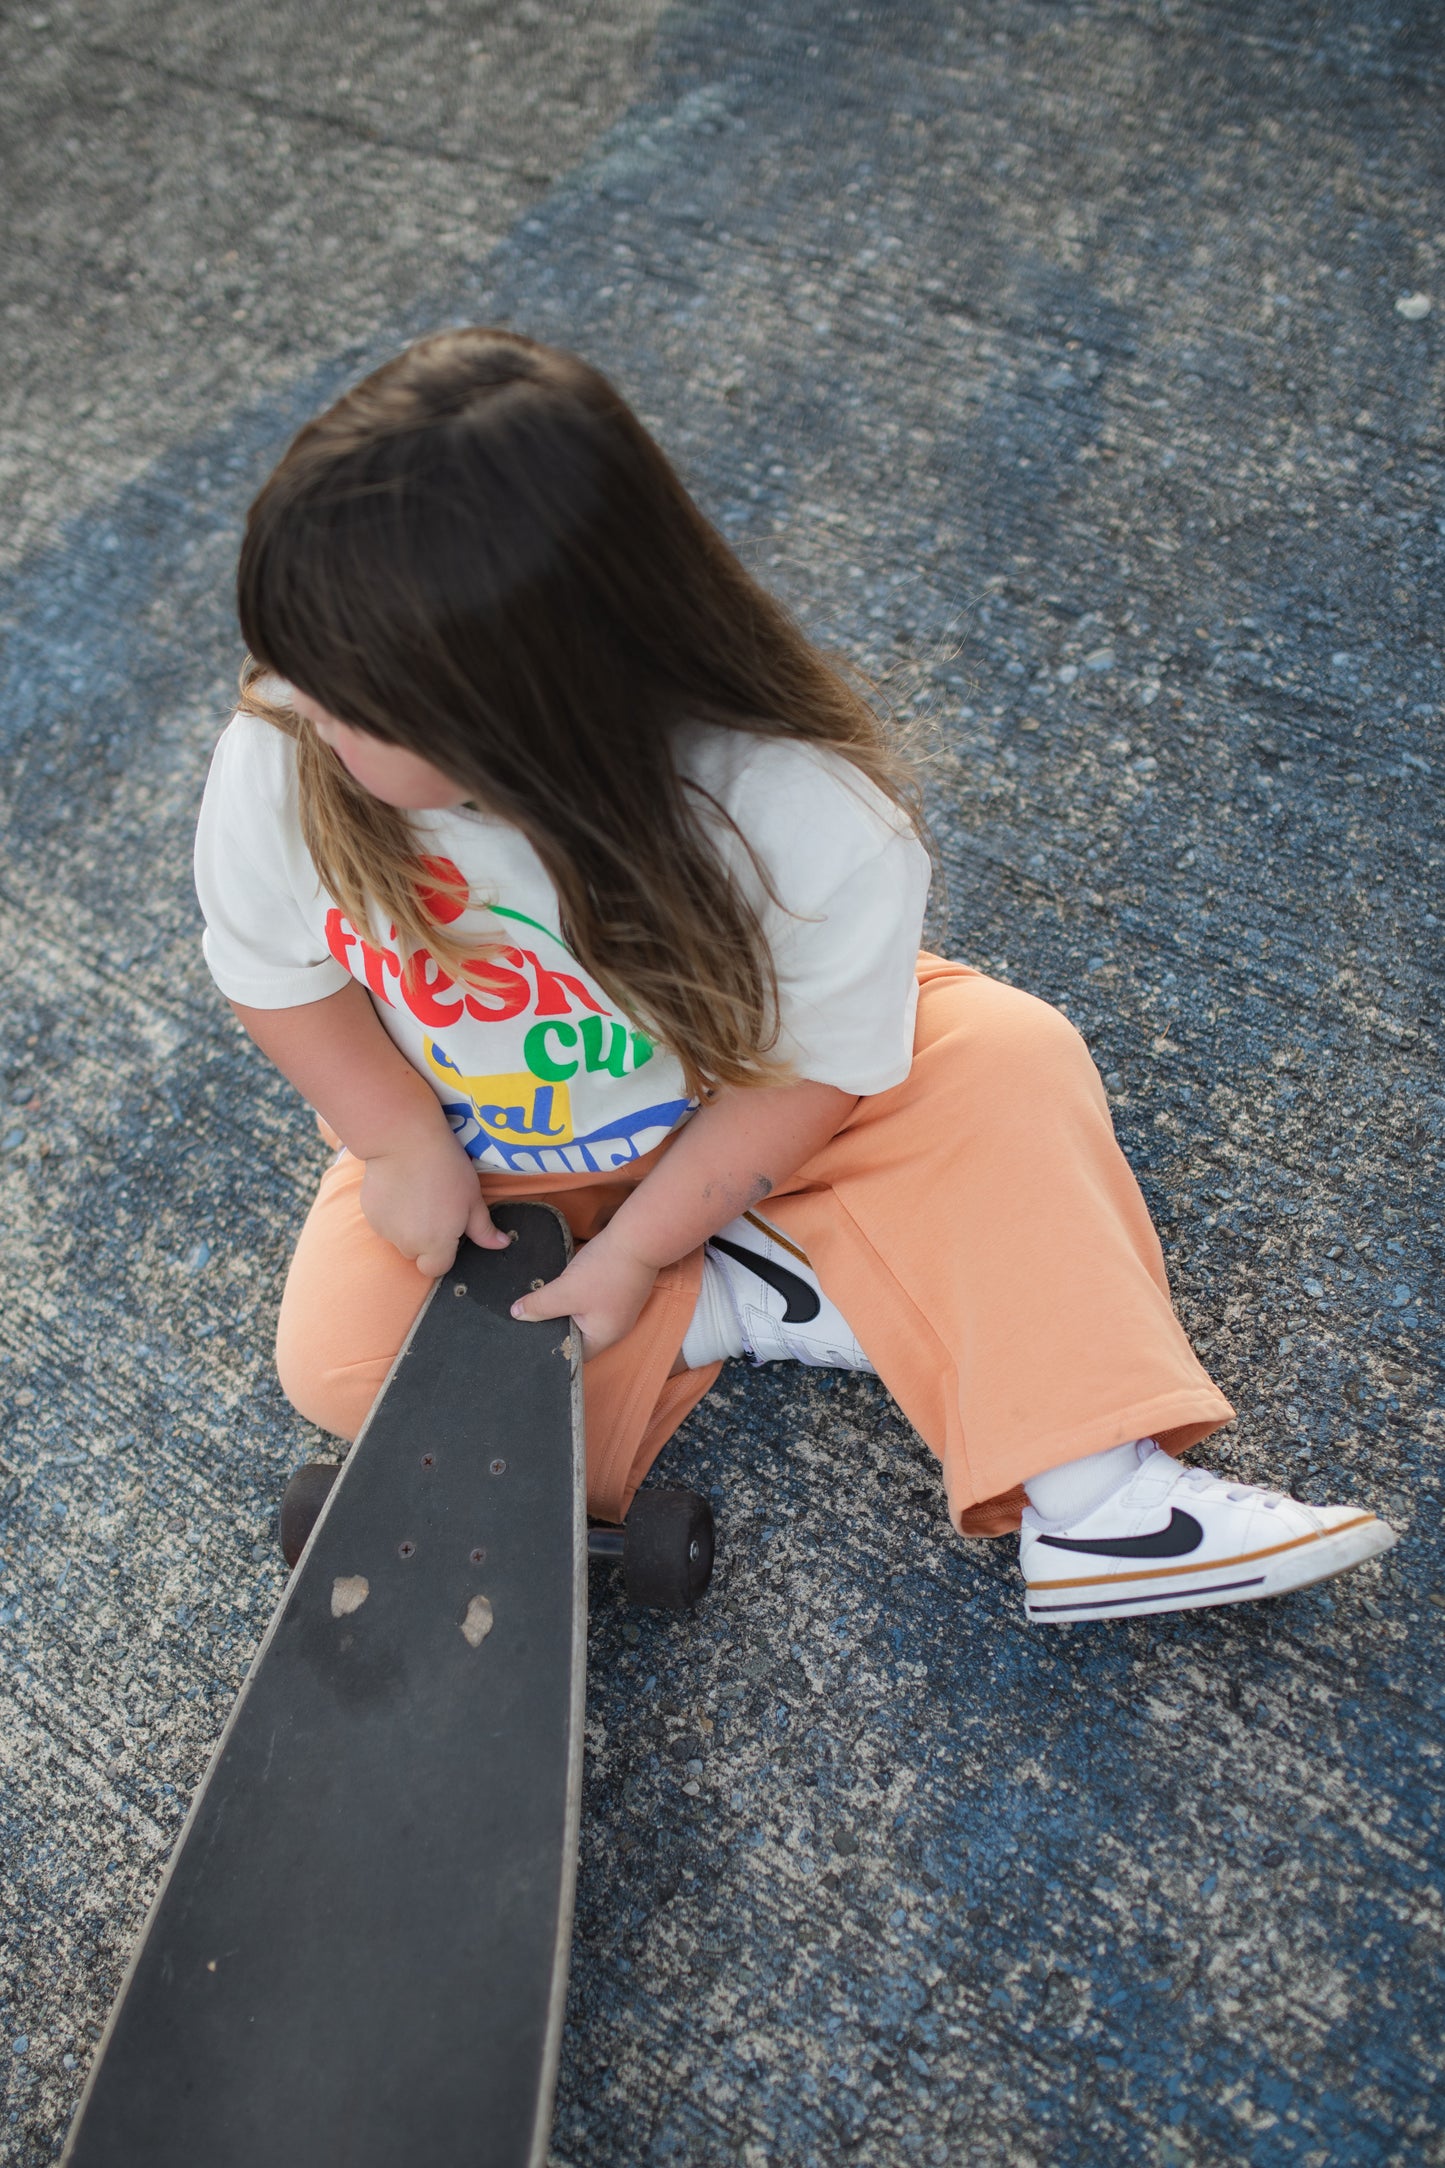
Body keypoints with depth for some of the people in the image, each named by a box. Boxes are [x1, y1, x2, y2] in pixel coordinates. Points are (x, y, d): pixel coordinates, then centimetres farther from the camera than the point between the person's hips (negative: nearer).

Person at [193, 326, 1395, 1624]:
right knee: (340, 1356, -18)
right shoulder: (282, 761, -28)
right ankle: (760, 1302, -9)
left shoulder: (814, 819, -35)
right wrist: (404, 1143, -15)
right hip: (480, 1152, 3)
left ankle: (1087, 1493, -19)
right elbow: (274, 968, -8)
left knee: (1007, 1058, -23)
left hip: (738, 1118, -2)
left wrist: (635, 1249, -20)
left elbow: (813, 1067, -20)